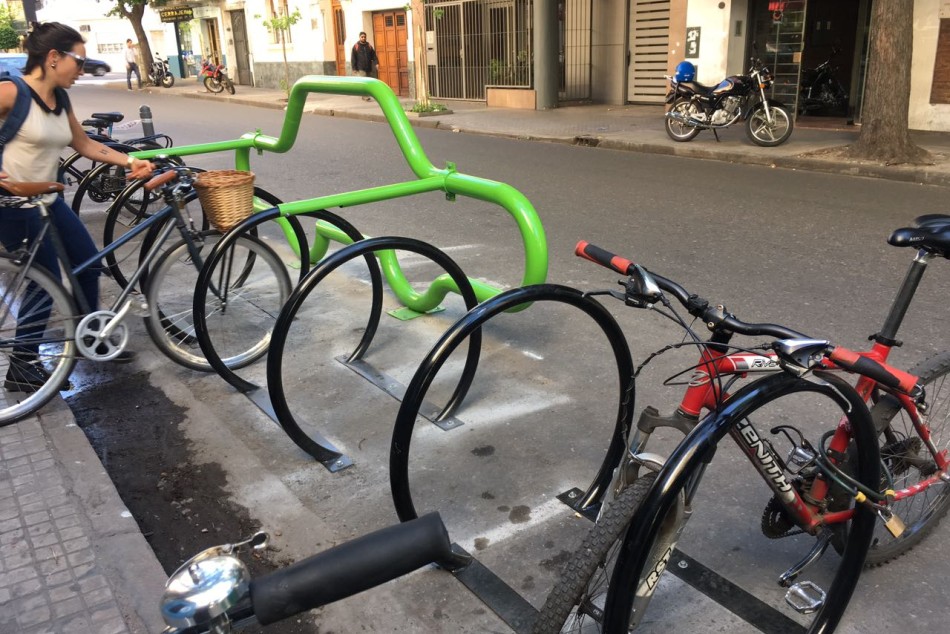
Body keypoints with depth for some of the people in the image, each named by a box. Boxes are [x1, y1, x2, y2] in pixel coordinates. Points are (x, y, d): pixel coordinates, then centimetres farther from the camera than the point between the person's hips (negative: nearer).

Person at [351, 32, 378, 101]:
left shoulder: (369, 46, 10)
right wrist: (354, 68, -7)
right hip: (361, 69, -4)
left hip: (369, 68, 5)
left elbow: (373, 55, 9)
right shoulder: (356, 46, 0)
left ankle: (365, 95, 19)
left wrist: (376, 63, -7)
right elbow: (353, 58, -1)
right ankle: (365, 96, -15)